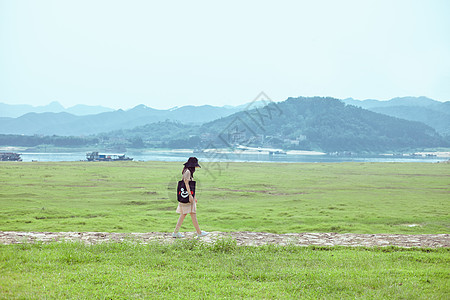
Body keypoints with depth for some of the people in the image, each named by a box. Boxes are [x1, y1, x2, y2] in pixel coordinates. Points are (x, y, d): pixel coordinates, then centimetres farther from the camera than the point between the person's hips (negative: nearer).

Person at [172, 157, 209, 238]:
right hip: (187, 196, -10)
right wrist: (190, 195, -24)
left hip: (190, 195, 10)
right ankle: (199, 232, 2)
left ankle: (176, 232, 8)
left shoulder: (189, 172, 17)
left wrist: (194, 196, 25)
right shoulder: (187, 171, -13)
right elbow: (186, 183, -20)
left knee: (183, 214, 9)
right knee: (193, 214, -3)